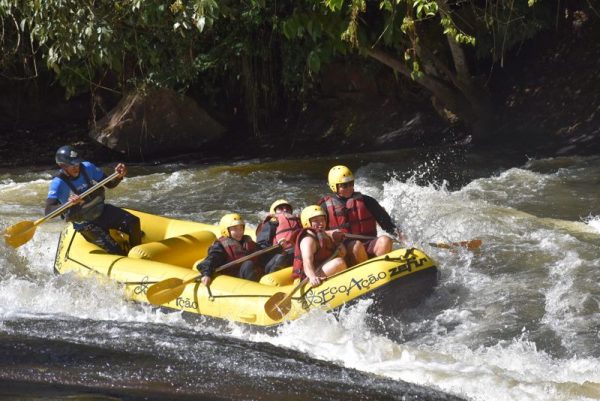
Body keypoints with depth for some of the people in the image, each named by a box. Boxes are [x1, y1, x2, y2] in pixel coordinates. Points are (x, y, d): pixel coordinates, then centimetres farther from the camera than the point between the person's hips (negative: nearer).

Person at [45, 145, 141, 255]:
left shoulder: (87, 168, -8)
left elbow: (110, 184, 1)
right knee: (115, 252, -19)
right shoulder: (58, 183, -21)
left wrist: (119, 176, -22)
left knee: (133, 222, -16)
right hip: (85, 224, -5)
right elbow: (48, 211, -31)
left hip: (101, 211, 5)